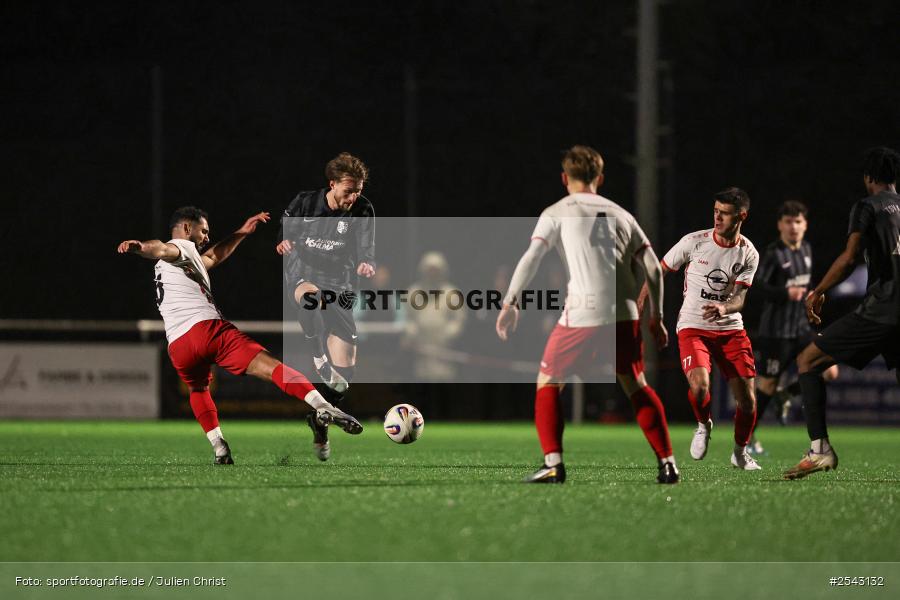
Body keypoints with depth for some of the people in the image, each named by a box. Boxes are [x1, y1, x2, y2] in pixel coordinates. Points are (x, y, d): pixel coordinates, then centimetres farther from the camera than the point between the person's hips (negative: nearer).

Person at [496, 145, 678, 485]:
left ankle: (553, 464, -3)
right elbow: (653, 268, 14)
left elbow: (531, 258, -6)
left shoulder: (557, 213, 8)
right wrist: (657, 317, 20)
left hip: (583, 314, -4)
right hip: (625, 313, 4)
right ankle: (667, 463, 12)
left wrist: (509, 303, -9)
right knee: (635, 386, 19)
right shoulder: (620, 214, 20)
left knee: (547, 384, 11)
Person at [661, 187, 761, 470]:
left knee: (747, 399, -3)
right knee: (700, 385, -28)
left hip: (731, 329, 2)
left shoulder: (749, 254, -3)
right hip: (692, 327, -2)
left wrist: (724, 308, -32)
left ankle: (740, 452, 25)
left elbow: (739, 298, -9)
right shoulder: (694, 242, -8)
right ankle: (704, 425, 7)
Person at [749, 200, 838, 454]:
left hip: (802, 327, 7)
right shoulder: (773, 253, -14)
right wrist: (785, 293, -33)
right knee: (767, 384, 1)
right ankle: (747, 435, 17)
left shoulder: (806, 249, 9)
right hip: (776, 330, -7)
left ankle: (786, 394, 17)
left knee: (829, 371, -6)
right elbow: (757, 286, -22)